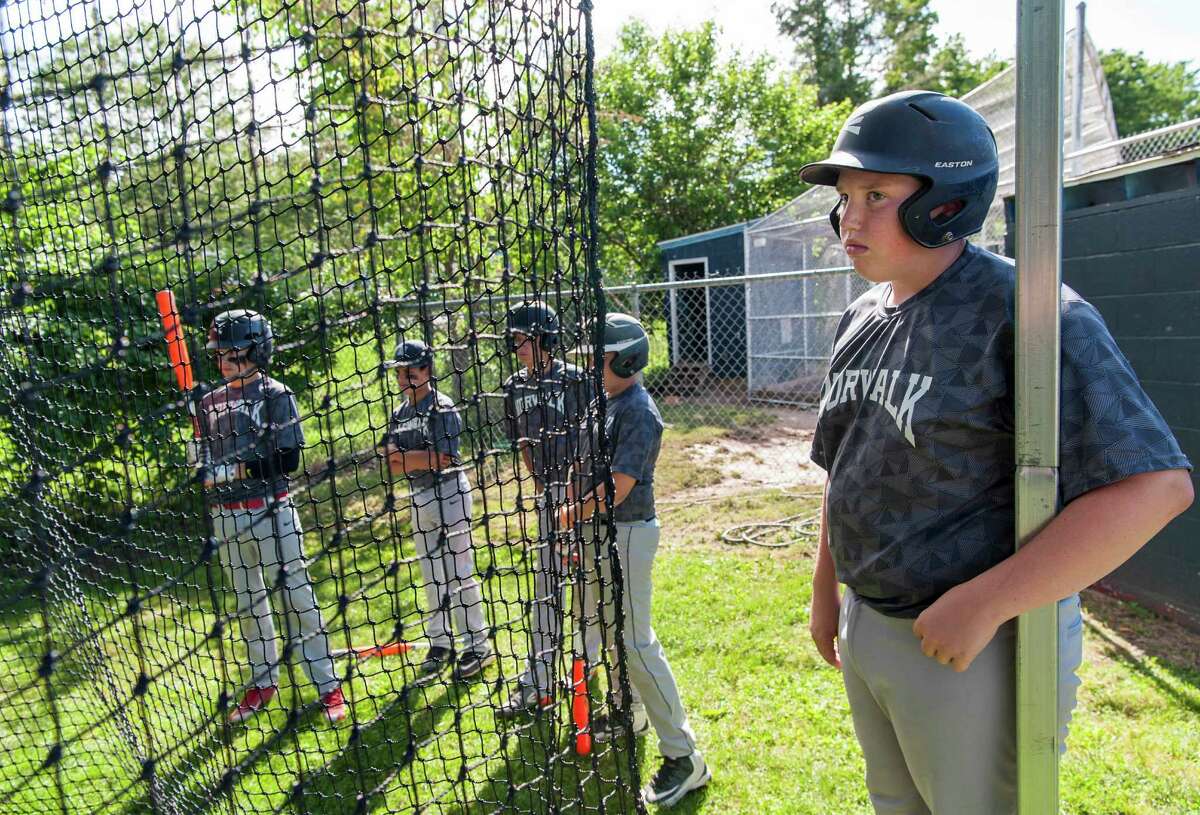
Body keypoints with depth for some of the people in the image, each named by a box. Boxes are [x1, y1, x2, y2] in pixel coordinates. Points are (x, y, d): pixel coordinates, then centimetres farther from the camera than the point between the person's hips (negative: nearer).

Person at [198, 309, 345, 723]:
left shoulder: (275, 395, -6)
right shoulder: (211, 401, 11)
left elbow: (289, 459, -13)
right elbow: (204, 459, 14)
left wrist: (238, 469, -20)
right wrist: (201, 464, -8)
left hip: (270, 511, -6)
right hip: (225, 515, 6)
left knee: (297, 598, -2)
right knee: (247, 602, 15)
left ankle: (328, 686, 6)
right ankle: (263, 682, 29)